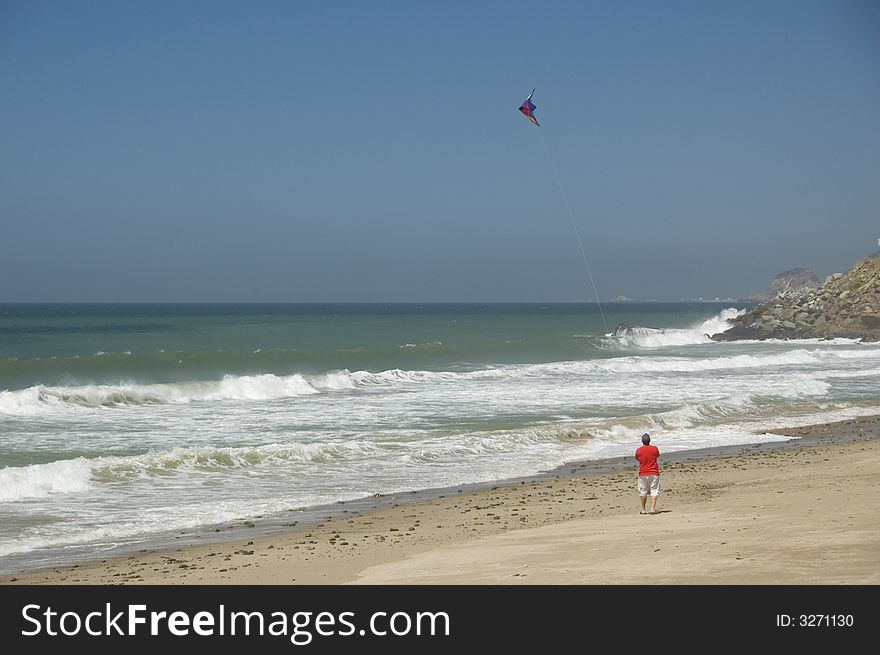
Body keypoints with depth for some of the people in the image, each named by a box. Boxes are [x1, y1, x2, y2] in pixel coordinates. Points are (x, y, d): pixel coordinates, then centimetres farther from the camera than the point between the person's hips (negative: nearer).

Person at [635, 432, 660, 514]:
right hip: (654, 473, 0)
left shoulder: (638, 450, -6)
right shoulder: (655, 448, -5)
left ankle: (643, 510, 14)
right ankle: (653, 508, -11)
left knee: (643, 492, 10)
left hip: (643, 474, 0)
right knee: (654, 491, 1)